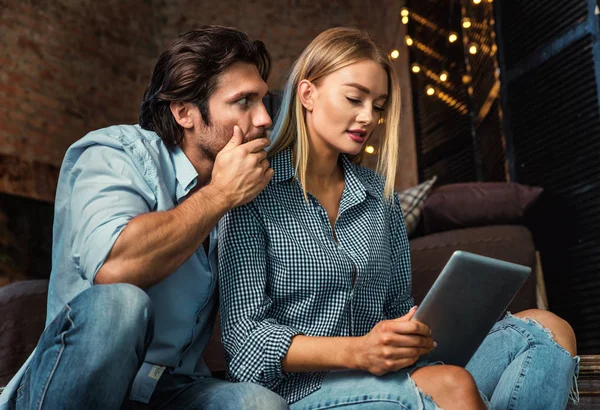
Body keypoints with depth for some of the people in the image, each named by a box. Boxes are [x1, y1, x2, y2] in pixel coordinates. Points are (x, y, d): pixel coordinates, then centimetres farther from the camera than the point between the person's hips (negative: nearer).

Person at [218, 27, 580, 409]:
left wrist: (420, 331, -7)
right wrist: (355, 351, -25)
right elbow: (245, 333, -11)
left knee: (546, 329, -11)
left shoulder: (381, 193, 13)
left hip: (380, 376, 7)